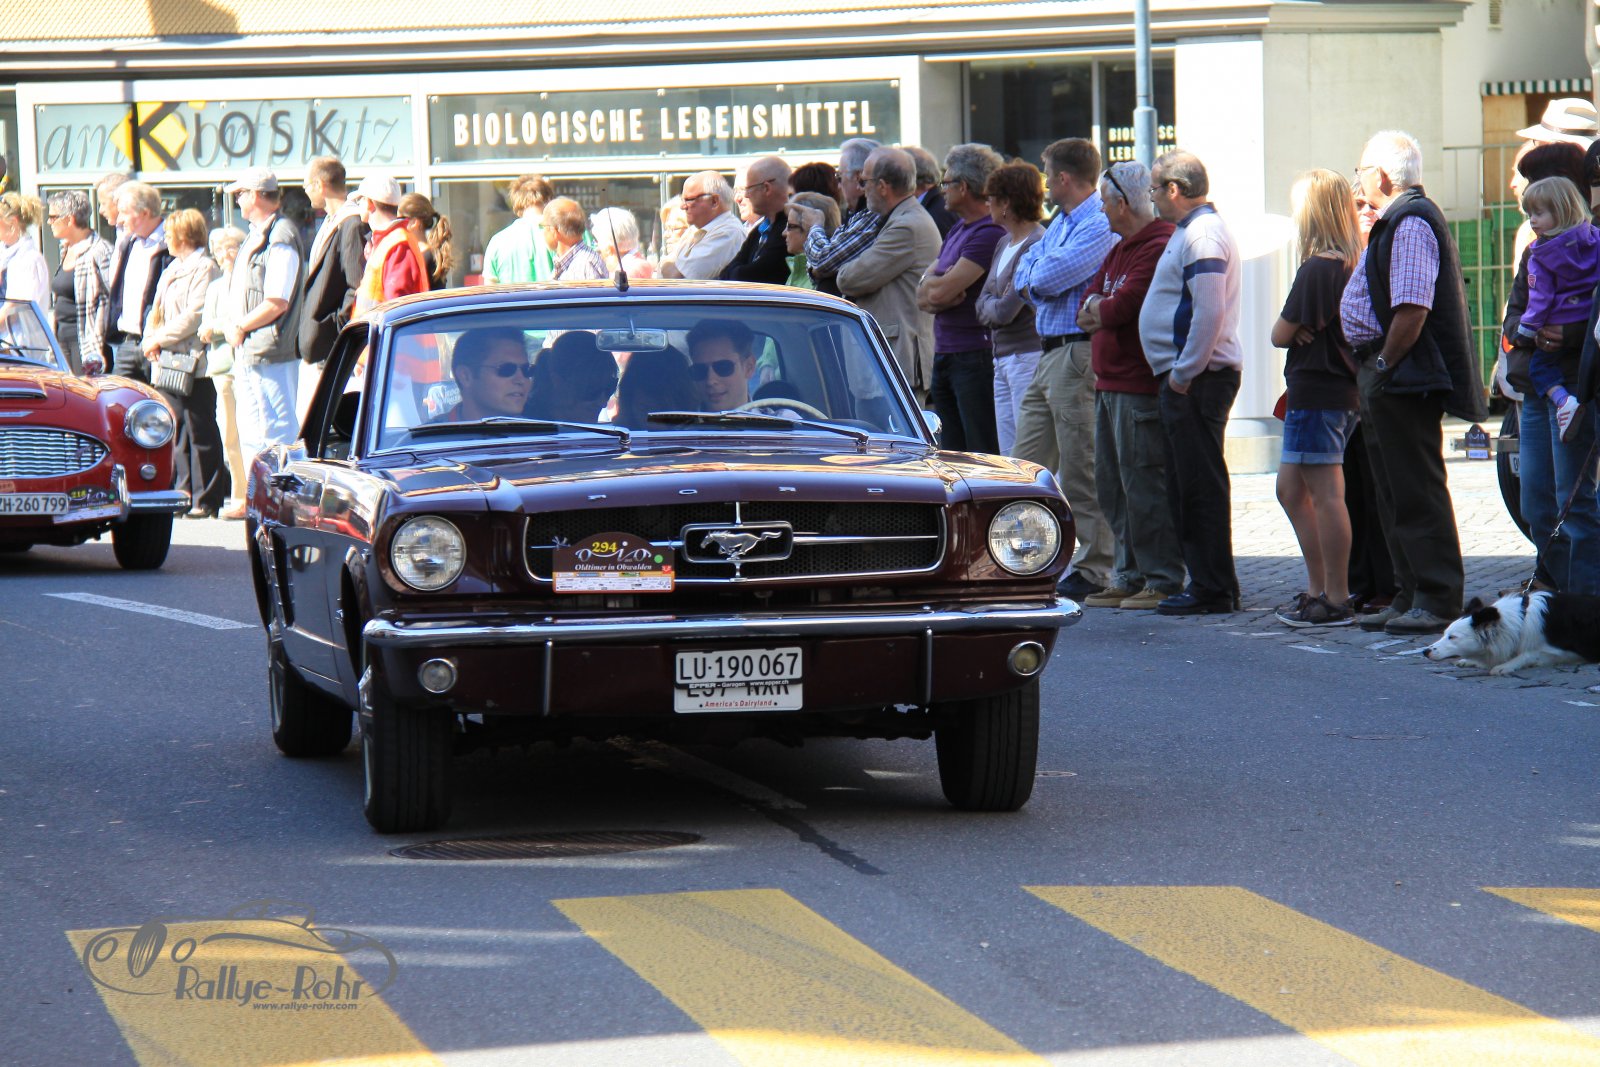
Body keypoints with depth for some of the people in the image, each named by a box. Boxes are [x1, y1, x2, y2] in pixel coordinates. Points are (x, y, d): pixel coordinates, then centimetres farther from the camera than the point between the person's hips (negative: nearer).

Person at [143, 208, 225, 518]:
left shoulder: (204, 268, -8)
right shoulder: (172, 269, 21)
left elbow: (194, 316, -17)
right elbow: (157, 311, 22)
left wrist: (160, 339, -13)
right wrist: (150, 339, 2)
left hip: (194, 366, -9)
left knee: (201, 434, -5)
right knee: (177, 434, 10)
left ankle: (206, 500, -3)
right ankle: (185, 492, 15)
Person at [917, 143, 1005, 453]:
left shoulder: (989, 233, -13)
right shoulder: (957, 230, 18)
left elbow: (940, 290, -18)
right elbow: (923, 295, 15)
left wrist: (936, 283, 4)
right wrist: (939, 297, -8)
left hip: (974, 356, -10)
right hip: (943, 355, 10)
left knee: (982, 458, -9)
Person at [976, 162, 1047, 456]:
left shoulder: (1037, 245, -15)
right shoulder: (1004, 243, 15)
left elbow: (1005, 311, -18)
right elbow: (982, 305, 14)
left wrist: (996, 306, 1)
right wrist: (999, 306, -5)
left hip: (1029, 357, -10)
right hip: (1002, 359, 10)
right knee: (1008, 454, 10)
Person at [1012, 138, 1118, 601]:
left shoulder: (1099, 225, -14)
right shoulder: (1060, 222, 20)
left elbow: (1050, 277, -21)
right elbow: (1025, 273, 17)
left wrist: (1034, 277, 0)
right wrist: (1038, 280, -4)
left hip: (1079, 352, -10)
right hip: (1049, 354, 10)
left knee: (1081, 471, -6)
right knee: (1028, 463, 11)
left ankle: (1093, 570, -2)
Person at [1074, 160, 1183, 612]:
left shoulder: (1158, 249, -14)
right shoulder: (1119, 250, 20)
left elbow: (1122, 306, -20)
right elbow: (1089, 302, 16)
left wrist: (1097, 310, 0)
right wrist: (1096, 309, -6)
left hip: (1140, 387, -10)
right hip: (1110, 384, 10)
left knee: (1143, 486, -9)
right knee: (1112, 487, 13)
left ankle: (1163, 581, -6)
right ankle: (1129, 577, 19)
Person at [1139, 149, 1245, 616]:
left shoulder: (1202, 236, -15)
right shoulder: (1194, 231, 18)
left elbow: (1210, 313, -24)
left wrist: (1184, 373, -19)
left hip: (1195, 379, -11)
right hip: (1188, 378, 11)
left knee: (1200, 485, -7)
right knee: (1187, 485, 13)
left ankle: (1212, 590, -5)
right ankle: (1207, 582, 18)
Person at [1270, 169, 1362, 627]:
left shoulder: (1316, 270, -17)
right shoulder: (1353, 265, 11)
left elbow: (1281, 334, -13)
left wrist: (1292, 328, 7)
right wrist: (1302, 330, 1)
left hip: (1315, 392, -10)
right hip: (1343, 388, 10)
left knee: (1325, 495, -7)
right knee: (1291, 490, 18)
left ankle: (1336, 601, -5)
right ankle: (1318, 588, 22)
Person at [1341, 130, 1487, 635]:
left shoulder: (1411, 223, -16)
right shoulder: (1395, 222, 18)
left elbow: (1412, 310, -24)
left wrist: (1383, 366, -18)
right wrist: (1372, 372, 18)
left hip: (1404, 379, -11)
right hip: (1388, 379, 11)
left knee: (1417, 491, -9)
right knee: (1395, 493, 14)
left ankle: (1437, 602, -8)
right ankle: (1411, 597, 20)